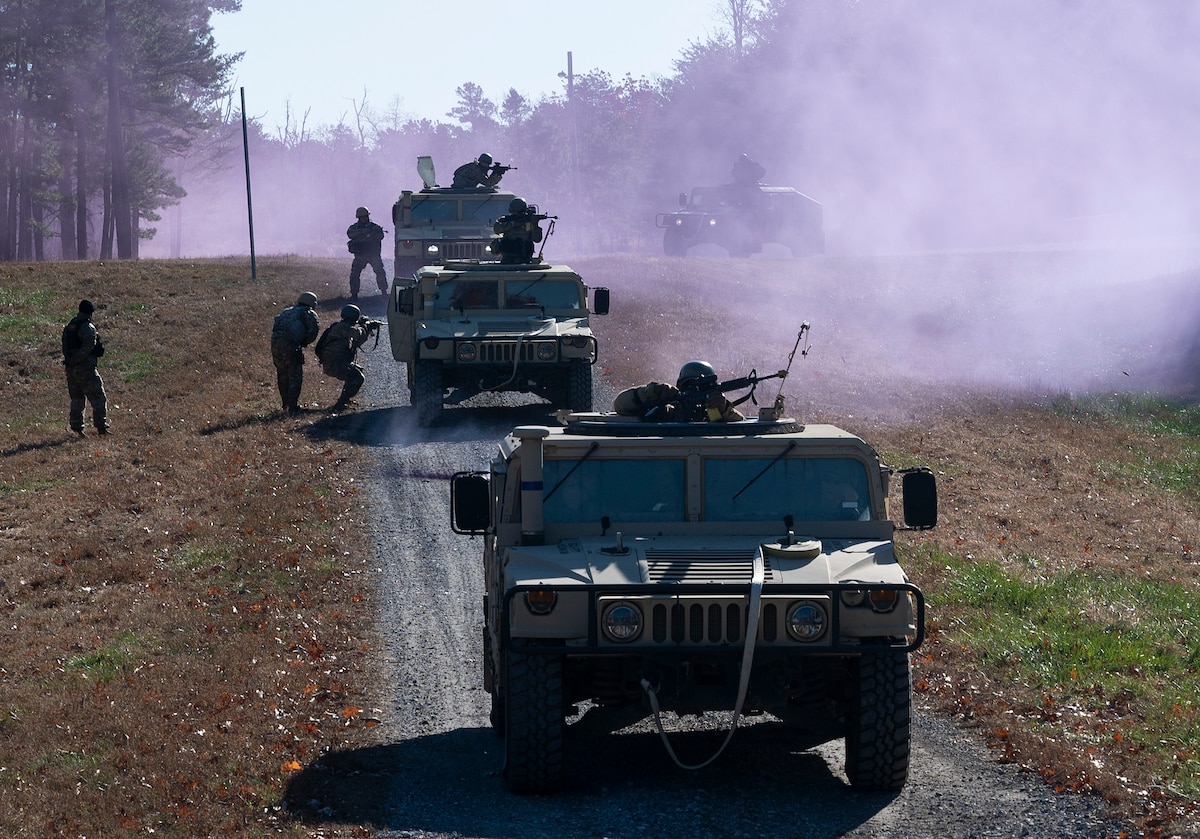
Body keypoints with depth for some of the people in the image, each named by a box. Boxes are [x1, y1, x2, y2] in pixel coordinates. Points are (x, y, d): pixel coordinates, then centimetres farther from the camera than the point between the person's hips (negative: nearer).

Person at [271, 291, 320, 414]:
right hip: (290, 345, -6)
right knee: (295, 375, 4)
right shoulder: (308, 313, 8)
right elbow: (313, 330, -4)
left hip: (275, 341, 6)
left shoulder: (287, 311, 27)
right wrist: (304, 342, 10)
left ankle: (286, 404, 30)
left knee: (282, 375, 19)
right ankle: (293, 407, 4)